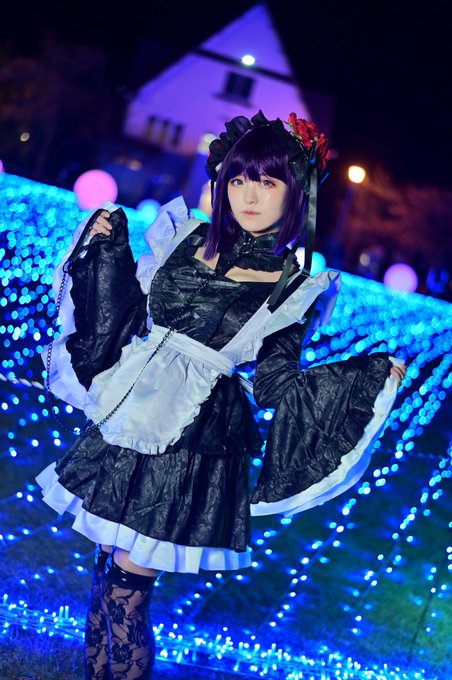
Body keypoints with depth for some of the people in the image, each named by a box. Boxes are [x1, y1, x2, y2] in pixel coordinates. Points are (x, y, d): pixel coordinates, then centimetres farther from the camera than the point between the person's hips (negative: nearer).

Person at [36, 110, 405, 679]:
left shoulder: (294, 288, -3)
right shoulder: (189, 239, 6)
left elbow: (274, 384, -2)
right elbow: (129, 317, 14)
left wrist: (369, 378, -8)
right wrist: (110, 247, 14)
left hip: (193, 441, -4)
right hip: (128, 419, 4)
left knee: (130, 575, -1)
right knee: (108, 562, 13)